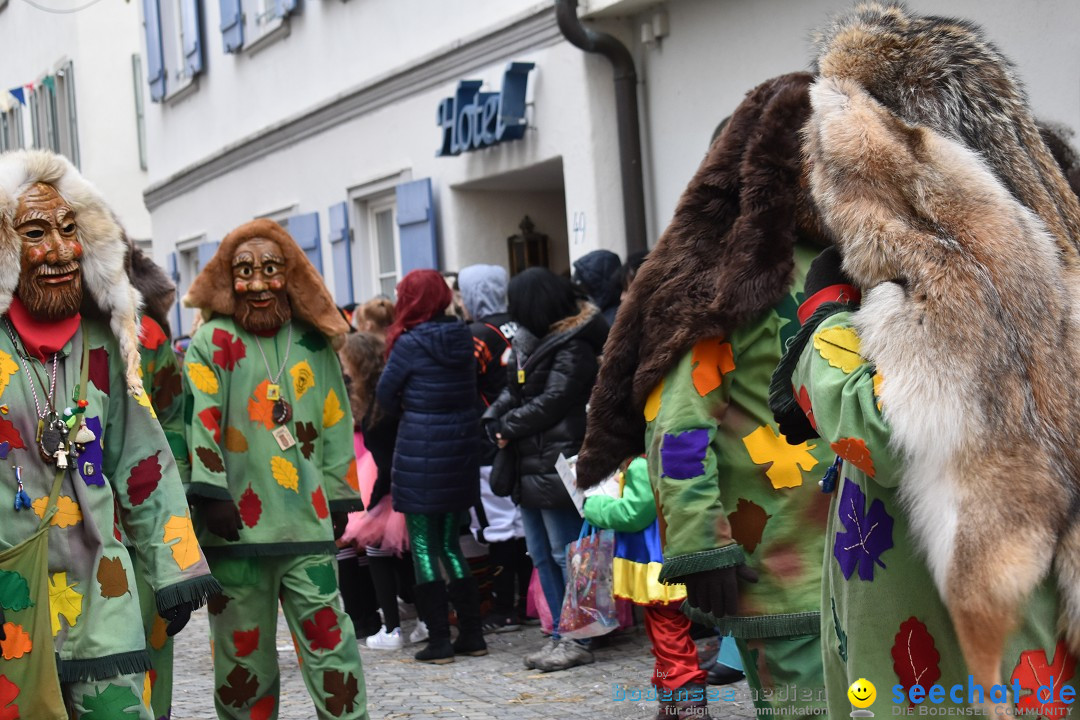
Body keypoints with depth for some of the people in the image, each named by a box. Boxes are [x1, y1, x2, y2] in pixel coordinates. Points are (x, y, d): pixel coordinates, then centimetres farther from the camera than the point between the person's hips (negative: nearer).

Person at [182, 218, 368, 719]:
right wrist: (211, 492, -17)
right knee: (242, 641, 7)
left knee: (327, 635, 0)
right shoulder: (212, 342, 1)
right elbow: (200, 419, -8)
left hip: (306, 520, 2)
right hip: (237, 524, -2)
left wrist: (337, 495, 13)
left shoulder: (314, 342, 11)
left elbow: (335, 422, 15)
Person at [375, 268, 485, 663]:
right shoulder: (461, 339, 5)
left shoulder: (410, 344, -12)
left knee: (424, 546, 2)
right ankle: (472, 634, 15)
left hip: (421, 450, -6)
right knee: (450, 543, 15)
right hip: (462, 449, 6)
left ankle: (439, 641, 3)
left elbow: (385, 396, -4)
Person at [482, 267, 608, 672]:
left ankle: (577, 639, 0)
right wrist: (494, 420, -2)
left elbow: (551, 402, -16)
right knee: (541, 554, 13)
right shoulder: (532, 340, 16)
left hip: (556, 465, -10)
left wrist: (508, 428, -9)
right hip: (531, 464, 10)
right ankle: (561, 635, 20)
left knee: (565, 554, -6)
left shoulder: (574, 347, -11)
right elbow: (514, 391, 16)